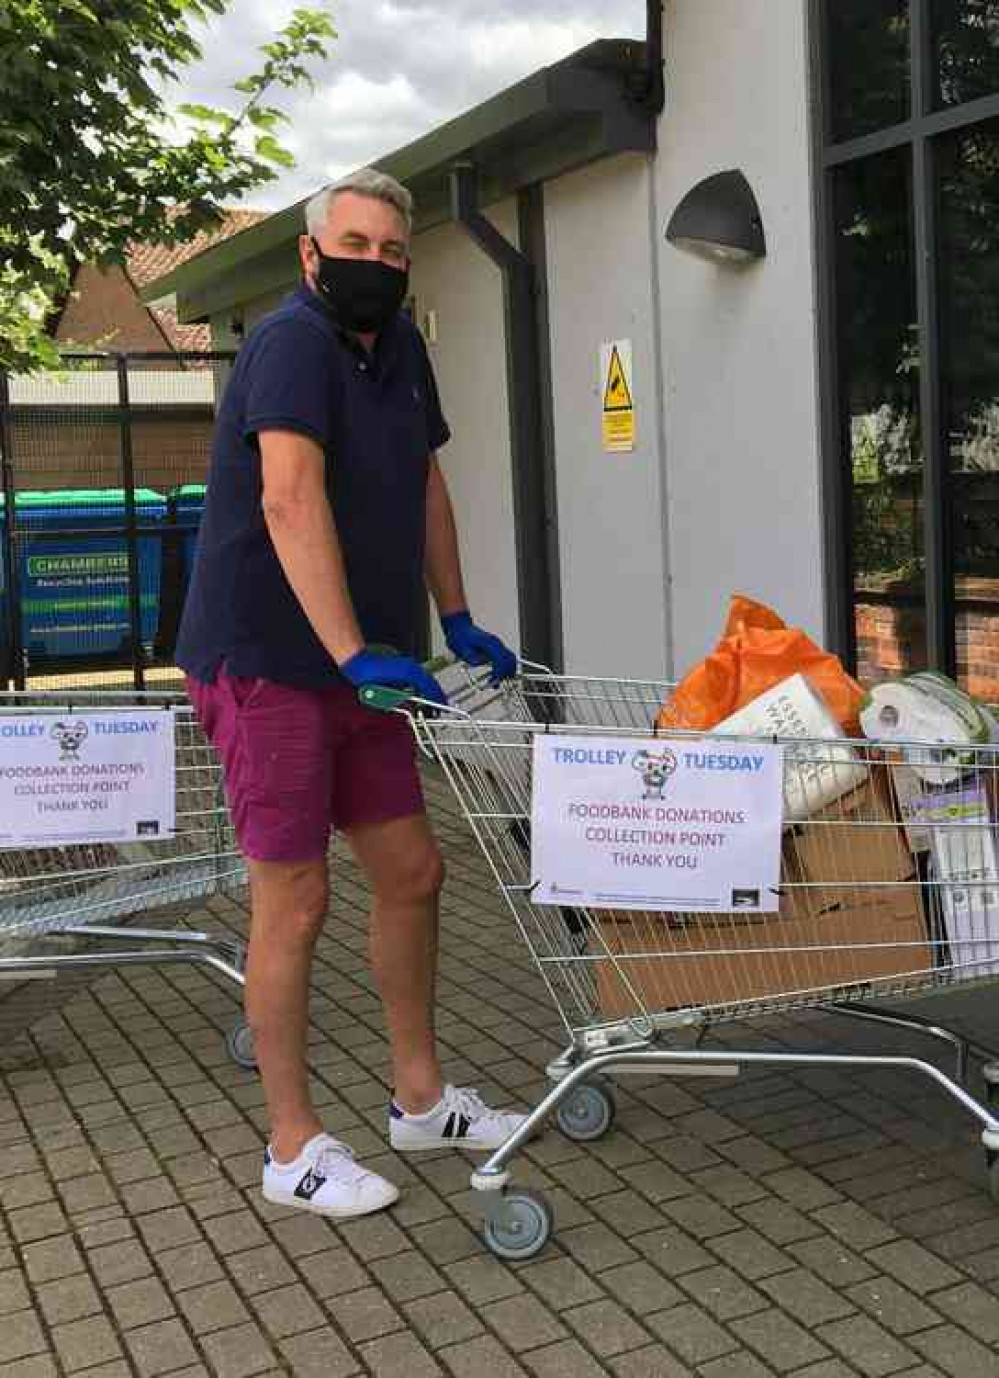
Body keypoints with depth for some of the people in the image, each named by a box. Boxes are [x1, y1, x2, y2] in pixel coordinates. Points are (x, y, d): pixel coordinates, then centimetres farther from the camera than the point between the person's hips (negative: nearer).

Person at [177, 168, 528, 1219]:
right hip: (268, 666, -9)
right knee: (295, 902, -3)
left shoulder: (399, 345, 12)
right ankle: (293, 1150, 12)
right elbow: (290, 500, -28)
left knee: (412, 875, 13)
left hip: (357, 671, 9)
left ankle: (420, 1100, 29)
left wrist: (458, 625, 18)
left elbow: (425, 486, 21)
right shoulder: (295, 341, -15)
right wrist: (354, 652, -35)